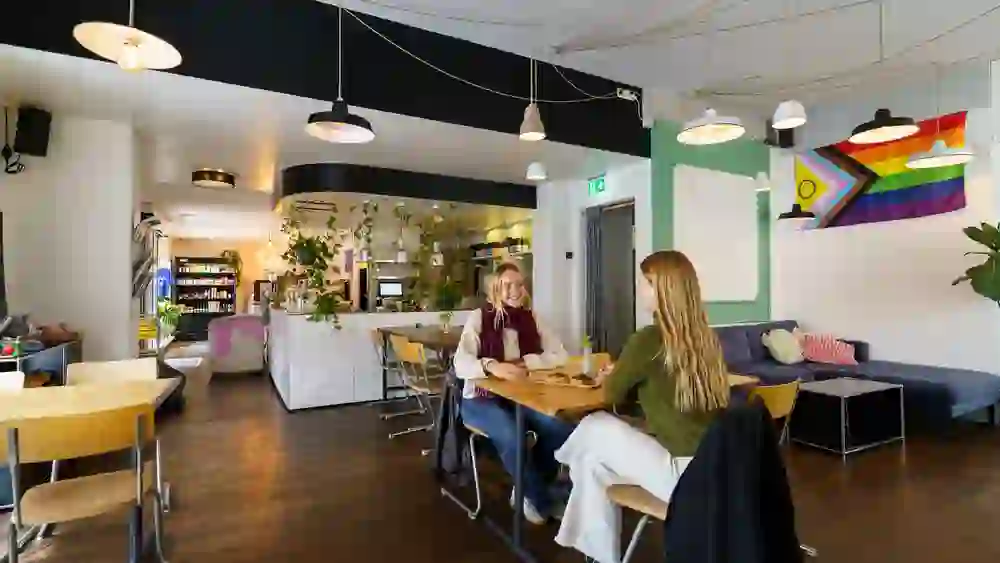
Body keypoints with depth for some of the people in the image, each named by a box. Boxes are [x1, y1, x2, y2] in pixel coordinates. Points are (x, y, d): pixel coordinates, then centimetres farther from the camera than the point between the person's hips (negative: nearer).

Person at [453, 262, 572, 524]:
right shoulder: (479, 318, -6)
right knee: (511, 436, -32)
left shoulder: (531, 318, 6)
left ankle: (529, 491, 4)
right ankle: (542, 500, -3)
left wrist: (527, 361, -16)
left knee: (560, 427, -22)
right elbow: (460, 364, -17)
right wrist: (491, 366, -37)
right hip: (481, 399, -3)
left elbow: (560, 355, 0)